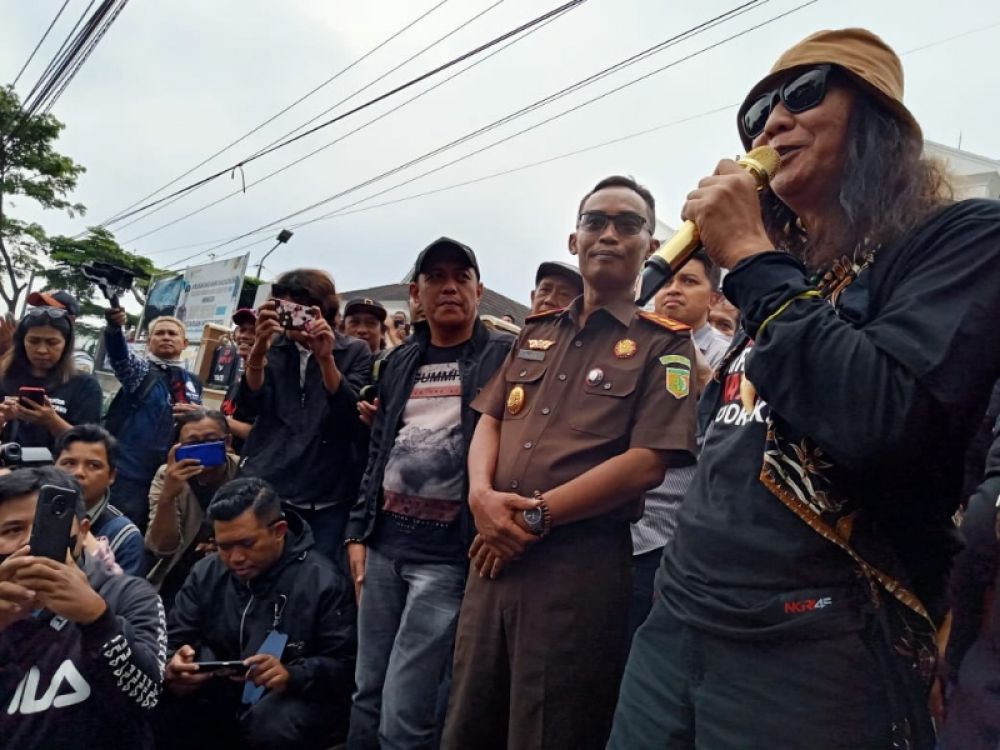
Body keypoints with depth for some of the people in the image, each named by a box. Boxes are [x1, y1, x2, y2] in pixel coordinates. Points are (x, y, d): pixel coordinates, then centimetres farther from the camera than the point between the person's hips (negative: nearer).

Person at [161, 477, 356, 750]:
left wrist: (292, 676, -33)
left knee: (275, 727, -36)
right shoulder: (205, 572, 4)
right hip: (216, 692, 4)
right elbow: (174, 641, 4)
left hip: (295, 696, -4)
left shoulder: (323, 582, -12)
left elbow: (345, 665, -14)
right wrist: (175, 666, -21)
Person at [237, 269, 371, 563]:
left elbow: (354, 418, -11)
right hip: (266, 488, 2)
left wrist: (326, 358, -23)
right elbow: (250, 406, -5)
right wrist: (259, 347, -21)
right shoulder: (273, 348, 9)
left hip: (328, 498, -2)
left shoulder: (355, 352, 1)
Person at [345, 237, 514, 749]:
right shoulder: (401, 362, 14)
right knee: (367, 697, 16)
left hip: (448, 552, -5)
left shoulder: (504, 355, -3)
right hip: (385, 542, 6)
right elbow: (377, 451, 17)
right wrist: (359, 531, 11)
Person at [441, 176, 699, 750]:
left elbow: (647, 463, -12)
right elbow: (491, 419, 13)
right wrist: (482, 495, -8)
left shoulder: (664, 344, -2)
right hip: (497, 554, 6)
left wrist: (535, 515, -13)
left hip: (582, 562, -5)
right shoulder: (535, 333, 15)